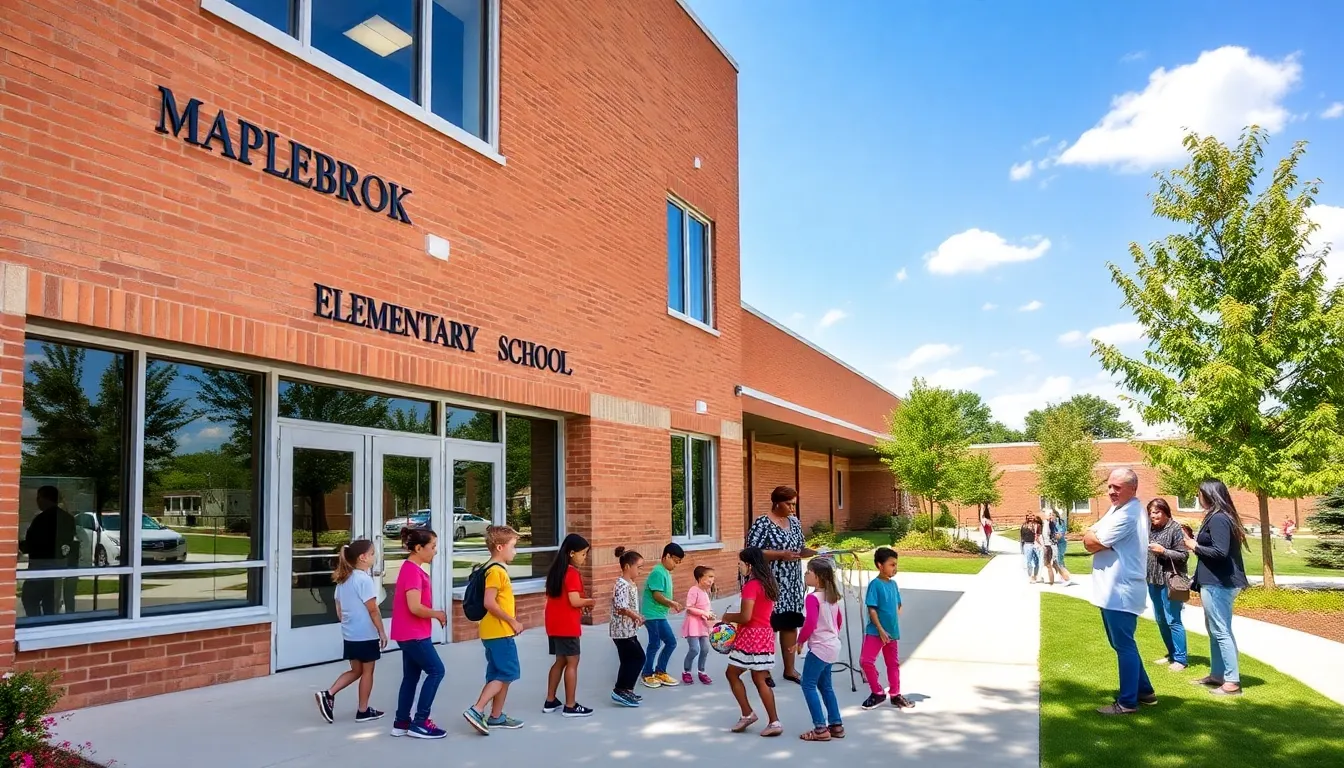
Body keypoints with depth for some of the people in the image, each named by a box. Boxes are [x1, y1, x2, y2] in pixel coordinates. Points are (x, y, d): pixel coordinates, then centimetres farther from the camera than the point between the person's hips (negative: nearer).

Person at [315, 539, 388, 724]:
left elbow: (339, 607, 13)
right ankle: (363, 711, 15)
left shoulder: (343, 579, 7)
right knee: (367, 671, 7)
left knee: (356, 670, 18)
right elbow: (373, 610, -17)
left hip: (349, 634, 8)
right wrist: (382, 632, -9)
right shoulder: (364, 579, -18)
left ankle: (328, 694, 3)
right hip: (366, 634, -7)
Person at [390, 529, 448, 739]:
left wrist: (434, 615, 7)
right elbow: (415, 607, -26)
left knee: (411, 676, 14)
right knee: (436, 671, -4)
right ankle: (419, 723, 1)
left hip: (411, 634, 10)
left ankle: (401, 722, 21)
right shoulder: (413, 571, -20)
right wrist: (437, 614, -12)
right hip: (413, 634, -10)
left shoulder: (412, 569, 12)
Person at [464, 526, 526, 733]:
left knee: (502, 675, 14)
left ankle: (496, 717, 21)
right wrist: (512, 621, -16)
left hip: (498, 632, 10)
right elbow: (489, 603, -23)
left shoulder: (498, 569, 15)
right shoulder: (496, 571, -16)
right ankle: (476, 710, -10)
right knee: (506, 674, -7)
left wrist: (512, 622, 12)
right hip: (499, 633, -10)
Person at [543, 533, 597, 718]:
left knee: (560, 661, 17)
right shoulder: (572, 573, -16)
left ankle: (550, 701, 21)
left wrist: (581, 605, 12)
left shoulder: (556, 570, 12)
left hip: (554, 624, 9)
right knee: (572, 663, -1)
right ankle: (570, 706, 3)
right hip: (567, 625, -9)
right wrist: (589, 601, -4)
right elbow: (574, 601, -22)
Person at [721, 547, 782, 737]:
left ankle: (747, 714, 10)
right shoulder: (768, 584, 10)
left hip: (751, 636, -8)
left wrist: (728, 617, -3)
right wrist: (735, 617, 15)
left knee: (733, 674, 8)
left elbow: (746, 617, -21)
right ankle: (774, 722, 6)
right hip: (765, 634, 8)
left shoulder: (750, 586, -16)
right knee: (760, 680, 9)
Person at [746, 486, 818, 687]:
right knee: (768, 626, 0)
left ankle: (790, 669, 22)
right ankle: (764, 671, 12)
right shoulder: (762, 524, -13)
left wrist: (815, 552, -2)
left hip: (792, 584, 7)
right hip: (770, 584, -7)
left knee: (791, 624, 11)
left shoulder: (795, 522, 10)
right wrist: (780, 555, -23)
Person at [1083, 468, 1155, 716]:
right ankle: (1144, 691, 29)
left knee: (1124, 646, -2)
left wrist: (1093, 537, 2)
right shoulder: (1117, 509, 15)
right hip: (1113, 590, 11)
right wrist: (1095, 537, -8)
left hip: (1121, 591, -11)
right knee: (1122, 644, 19)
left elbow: (1093, 544, -18)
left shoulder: (1128, 514, -19)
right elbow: (1089, 538, 12)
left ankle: (1127, 702, 5)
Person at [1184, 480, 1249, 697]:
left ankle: (1232, 682, -4)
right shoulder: (1221, 517, 15)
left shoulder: (1217, 519, -17)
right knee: (1215, 630, 17)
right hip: (1219, 582, 11)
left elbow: (1220, 551, -24)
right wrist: (1197, 542, 11)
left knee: (1221, 631, -7)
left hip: (1218, 584, -11)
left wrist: (1195, 547, -12)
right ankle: (1217, 675, 25)